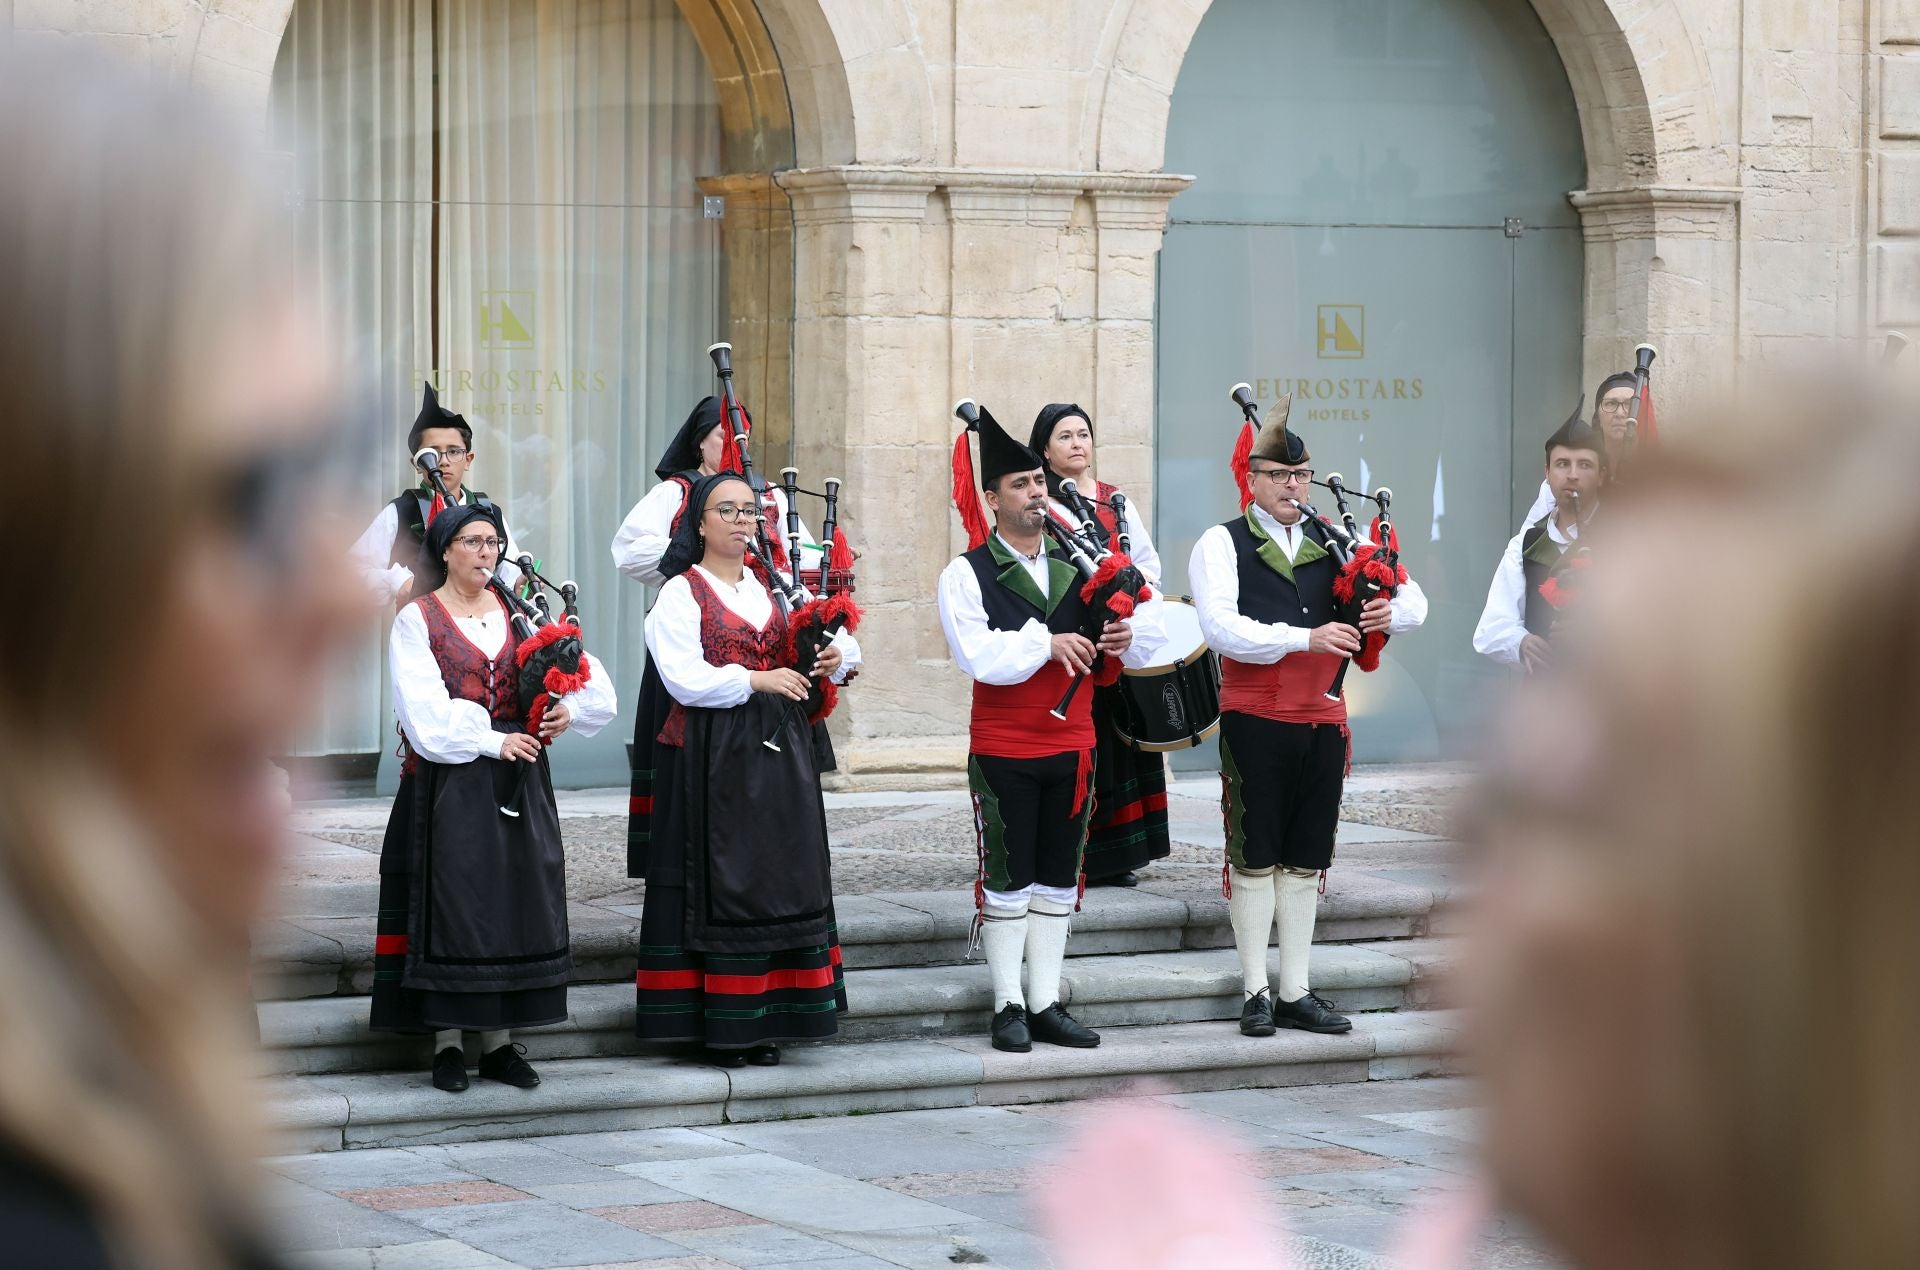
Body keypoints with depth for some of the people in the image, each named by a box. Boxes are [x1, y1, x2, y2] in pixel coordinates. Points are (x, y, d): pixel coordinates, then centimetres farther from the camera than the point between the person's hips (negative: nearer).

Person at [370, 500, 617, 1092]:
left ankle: (500, 1041, 9)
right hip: (450, 782, -4)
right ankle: (447, 1043, 2)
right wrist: (491, 741, -15)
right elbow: (426, 711, -10)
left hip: (516, 780, 4)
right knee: (451, 903, -3)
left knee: (513, 903, 4)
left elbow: (586, 674, 4)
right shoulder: (418, 620, -1)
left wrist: (569, 709, -16)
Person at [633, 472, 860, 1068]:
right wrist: (756, 680, -19)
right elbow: (685, 679, -14)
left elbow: (833, 638, 19)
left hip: (778, 750, 6)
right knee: (719, 884, -5)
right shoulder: (681, 593, -3)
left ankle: (765, 1019, 10)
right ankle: (719, 1025, -2)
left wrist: (834, 657, -3)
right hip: (712, 756, -6)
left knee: (778, 880, 5)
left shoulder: (772, 589, 15)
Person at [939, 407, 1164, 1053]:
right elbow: (979, 656, -19)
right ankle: (1009, 1007, 8)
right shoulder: (967, 574, -6)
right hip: (1004, 753, -5)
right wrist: (1047, 643, -22)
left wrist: (1127, 637, -13)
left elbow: (1148, 627, 8)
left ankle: (1047, 1005, 15)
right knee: (1007, 880, 2)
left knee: (1057, 879, 9)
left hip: (1071, 747, 5)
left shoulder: (1078, 565, 8)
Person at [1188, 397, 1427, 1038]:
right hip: (1255, 721, -4)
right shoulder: (1222, 545, -1)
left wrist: (1391, 611, -17)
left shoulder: (1335, 542, 12)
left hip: (1322, 720, 4)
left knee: (1305, 859, 9)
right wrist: (1305, 637, -25)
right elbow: (1221, 627, -16)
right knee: (1255, 858, 2)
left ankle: (1295, 992, 15)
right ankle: (1257, 993, 9)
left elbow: (1412, 600, 8)